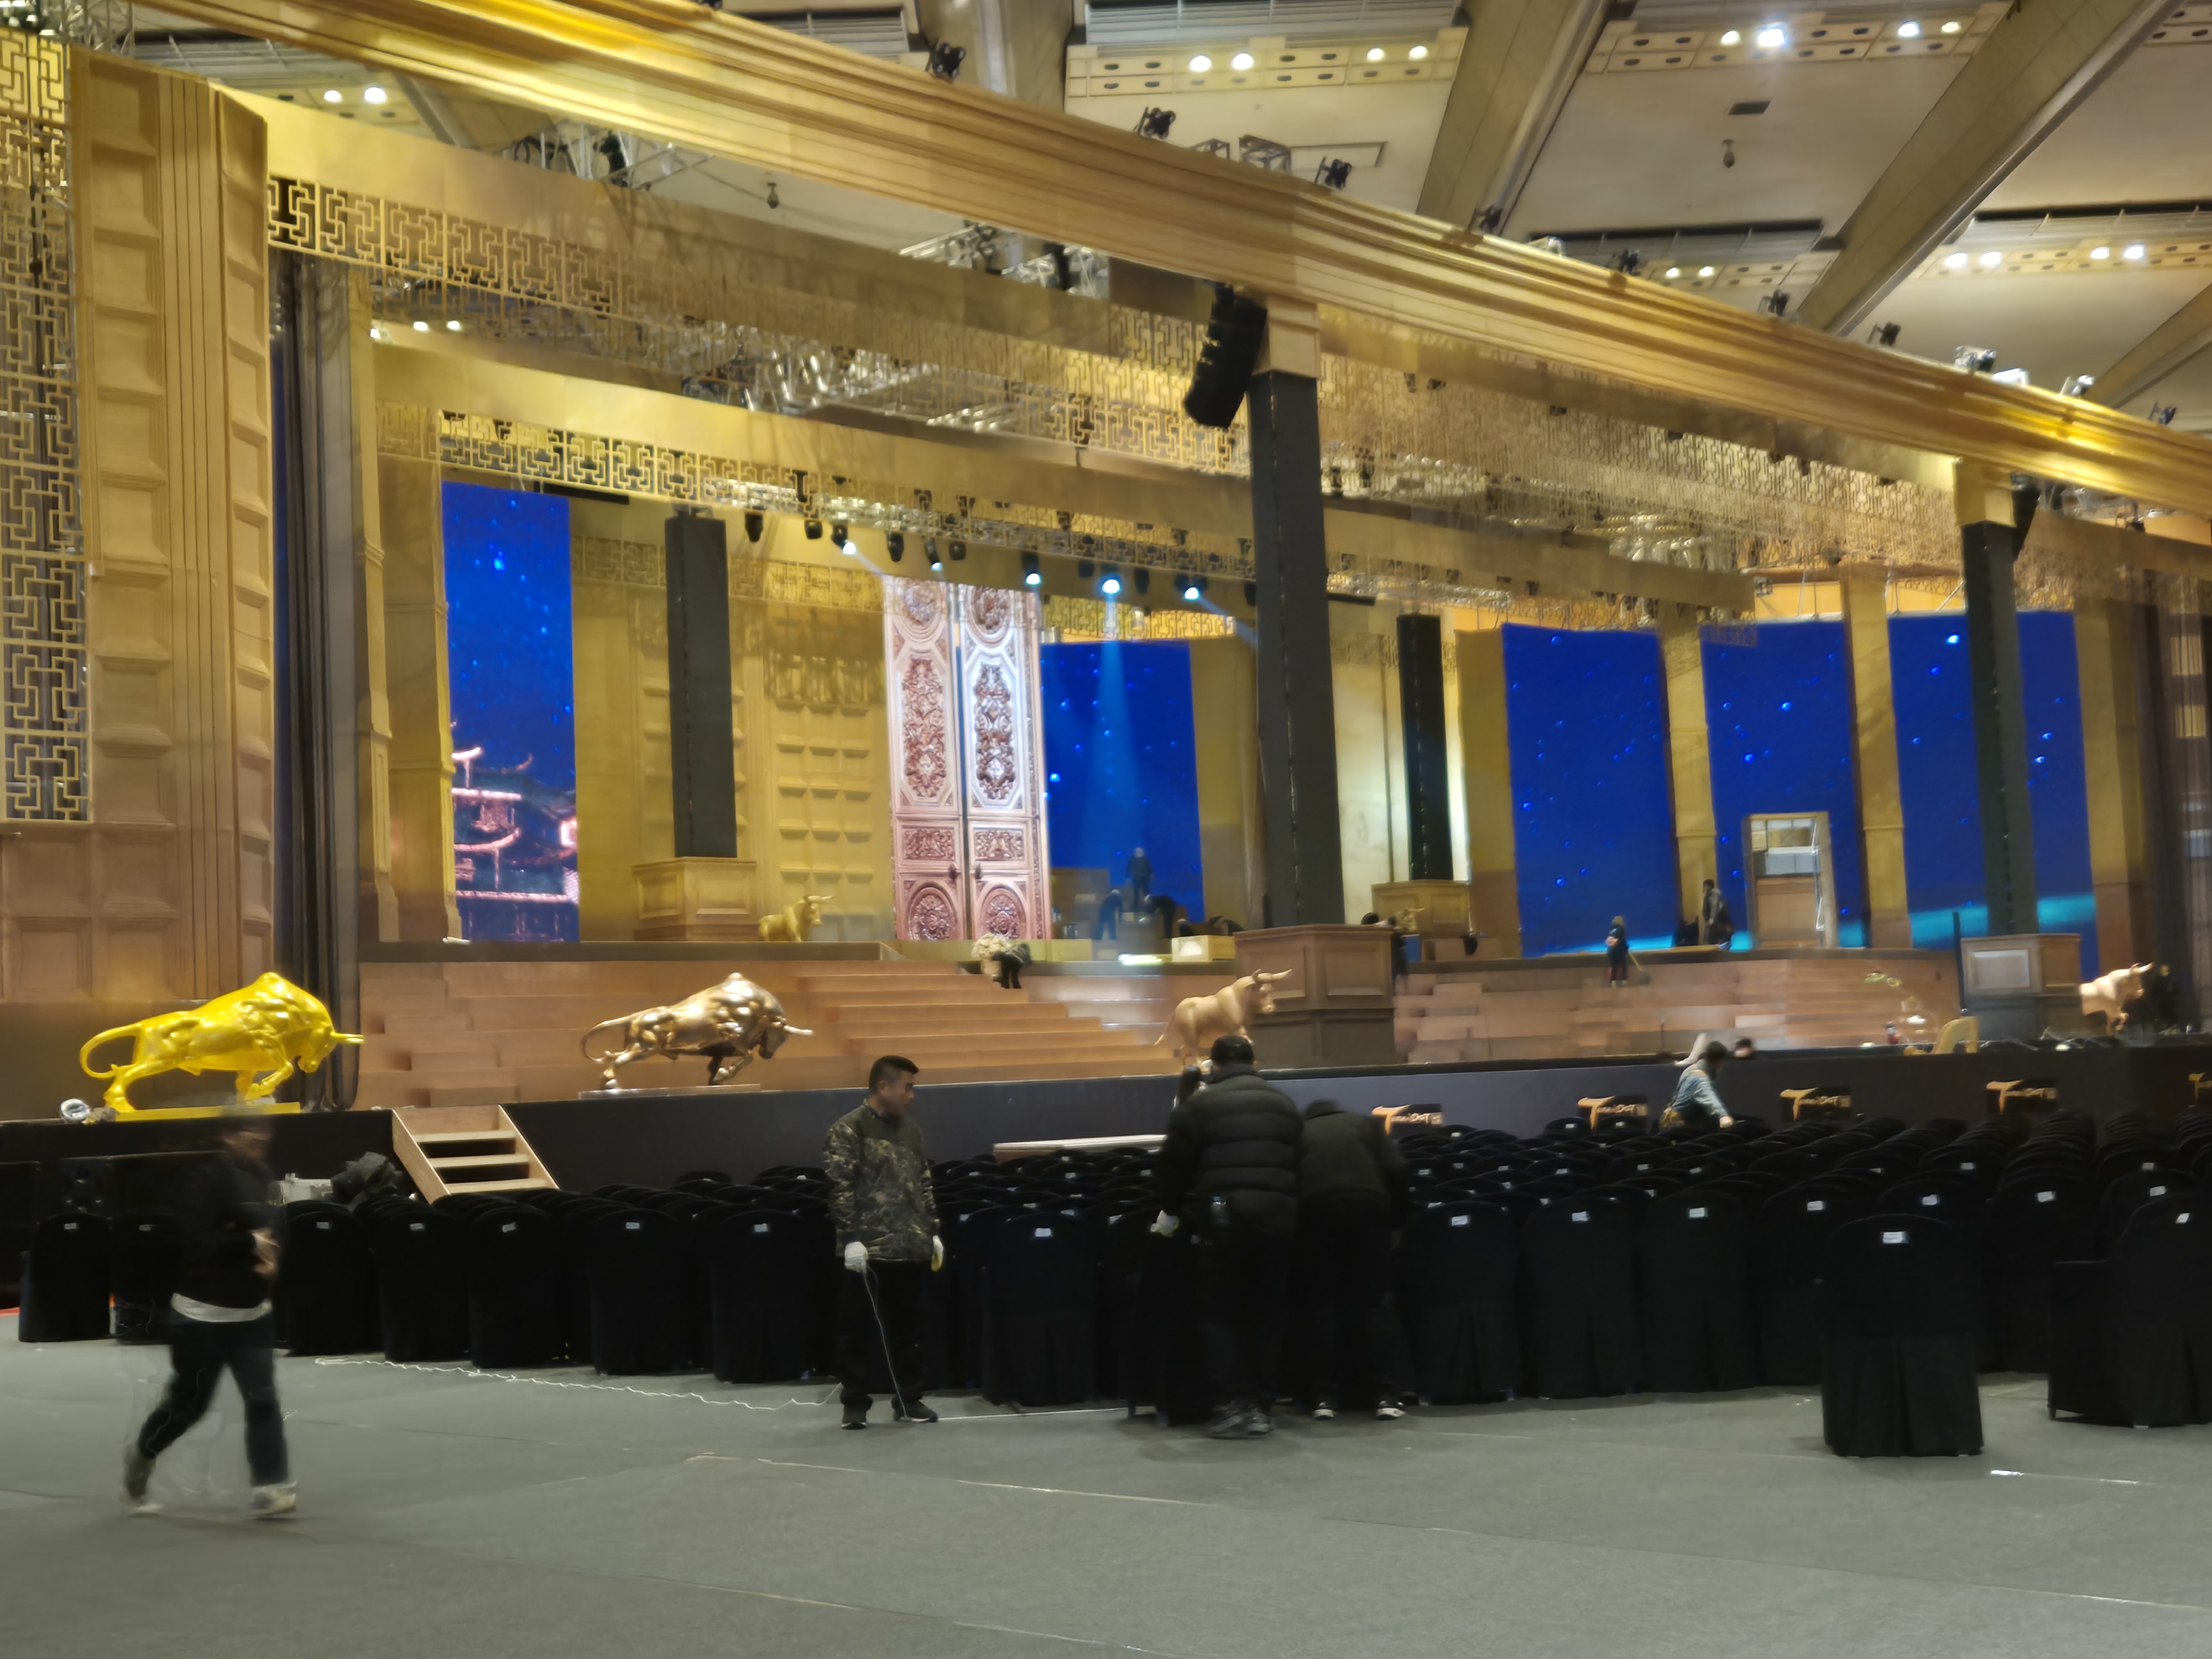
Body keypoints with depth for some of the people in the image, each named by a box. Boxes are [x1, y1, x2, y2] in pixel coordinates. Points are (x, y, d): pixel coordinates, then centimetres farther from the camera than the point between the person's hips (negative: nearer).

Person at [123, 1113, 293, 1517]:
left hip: (252, 1312, 6)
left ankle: (270, 1487, -4)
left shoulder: (266, 1179, 5)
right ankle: (142, 1455, 35)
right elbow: (197, 1240, -25)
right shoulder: (207, 1179, -16)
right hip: (203, 1313, -6)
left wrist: (272, 1259, -4)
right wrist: (249, 1244, -19)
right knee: (189, 1401, 7)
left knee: (263, 1399, -3)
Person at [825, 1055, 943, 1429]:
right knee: (860, 1330, 1)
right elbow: (841, 1189, -12)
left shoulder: (909, 1130, 15)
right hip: (870, 1250, -6)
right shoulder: (848, 1130, -7)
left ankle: (908, 1399, 18)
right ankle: (855, 1404, 8)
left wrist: (933, 1232, 15)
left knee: (909, 1328, 9)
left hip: (913, 1248, 6)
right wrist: (851, 1238, -17)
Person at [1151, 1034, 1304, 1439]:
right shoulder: (1284, 1104, 16)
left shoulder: (1199, 1105, 3)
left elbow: (1175, 1163, 3)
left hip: (1223, 1215, -3)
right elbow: (1300, 1163, 19)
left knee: (1219, 1312, 5)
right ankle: (1261, 1405, 10)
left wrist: (1170, 1210, 18)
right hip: (1277, 1214, 3)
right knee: (1265, 1311, 11)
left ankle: (1231, 1405, -3)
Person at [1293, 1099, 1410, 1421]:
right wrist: (1397, 1219, 17)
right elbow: (1397, 1170, 11)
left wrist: (1291, 1225, 19)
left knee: (1319, 1304, 6)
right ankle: (1380, 1394, 3)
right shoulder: (1367, 1122, 26)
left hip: (1314, 1209, 0)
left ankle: (1324, 1396, 1)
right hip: (1367, 1204, 0)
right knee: (1373, 1302, 7)